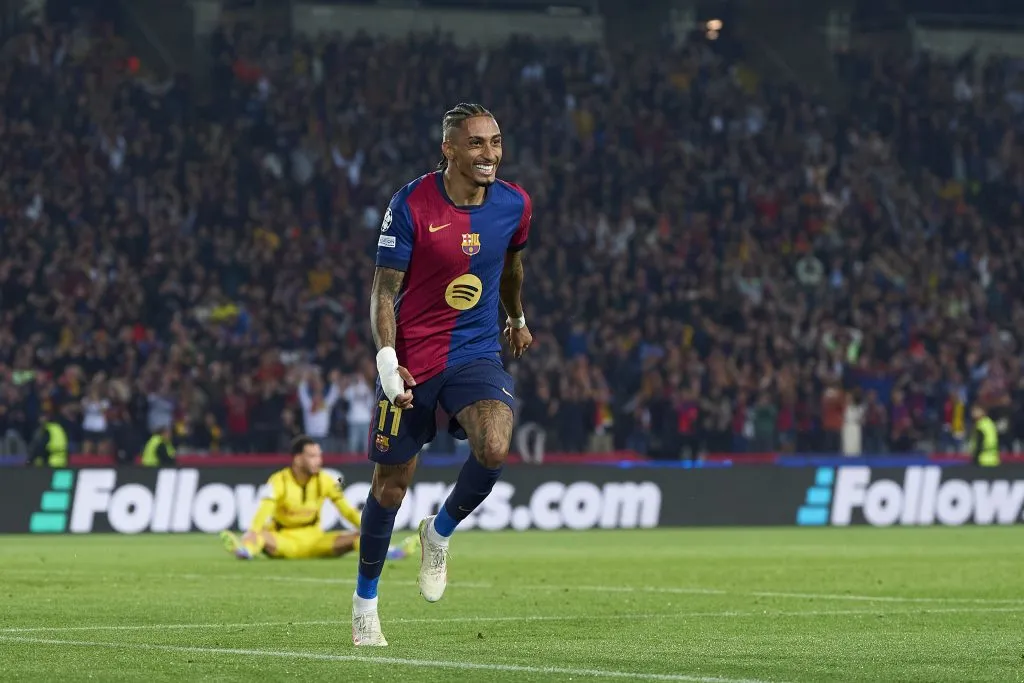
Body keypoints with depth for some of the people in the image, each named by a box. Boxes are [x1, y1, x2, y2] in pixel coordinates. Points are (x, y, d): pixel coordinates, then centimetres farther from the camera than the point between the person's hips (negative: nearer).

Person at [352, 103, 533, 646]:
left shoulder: (514, 205, -2)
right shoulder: (412, 204, -13)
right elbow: (384, 290, -9)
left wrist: (517, 318, 36)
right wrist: (386, 358, -22)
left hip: (477, 354, 2)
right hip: (411, 361, -2)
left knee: (493, 448, -26)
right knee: (391, 485, 6)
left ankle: (440, 533, 4)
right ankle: (365, 599, 27)